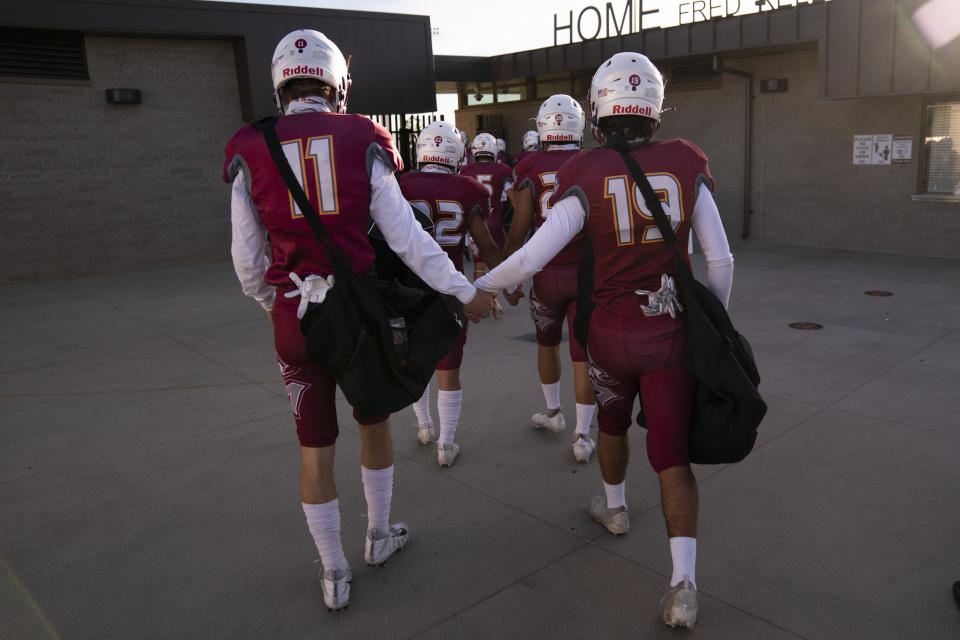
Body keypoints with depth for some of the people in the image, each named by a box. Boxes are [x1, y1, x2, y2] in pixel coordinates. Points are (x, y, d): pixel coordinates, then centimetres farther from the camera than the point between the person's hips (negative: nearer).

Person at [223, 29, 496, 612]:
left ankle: (335, 576, 27)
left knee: (316, 448, 13)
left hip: (296, 315, 1)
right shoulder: (362, 141, -3)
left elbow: (247, 258, 3)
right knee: (375, 421, 23)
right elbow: (405, 235, -7)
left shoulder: (250, 154, 0)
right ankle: (380, 536, 40)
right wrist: (464, 290, 1)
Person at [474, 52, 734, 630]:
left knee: (612, 421, 27)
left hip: (611, 331, -1)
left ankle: (614, 507, 50)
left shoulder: (587, 177, -10)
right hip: (671, 332, 1)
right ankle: (684, 584, 2)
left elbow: (531, 258, -14)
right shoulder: (687, 166, -2)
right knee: (672, 456, 6)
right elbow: (721, 260, 0)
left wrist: (477, 287, 2)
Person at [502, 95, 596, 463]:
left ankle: (553, 413, 39)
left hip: (548, 273, 0)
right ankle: (582, 436, 12)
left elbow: (519, 231, -5)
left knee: (547, 343, 23)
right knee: (584, 355, 7)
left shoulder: (531, 170, -6)